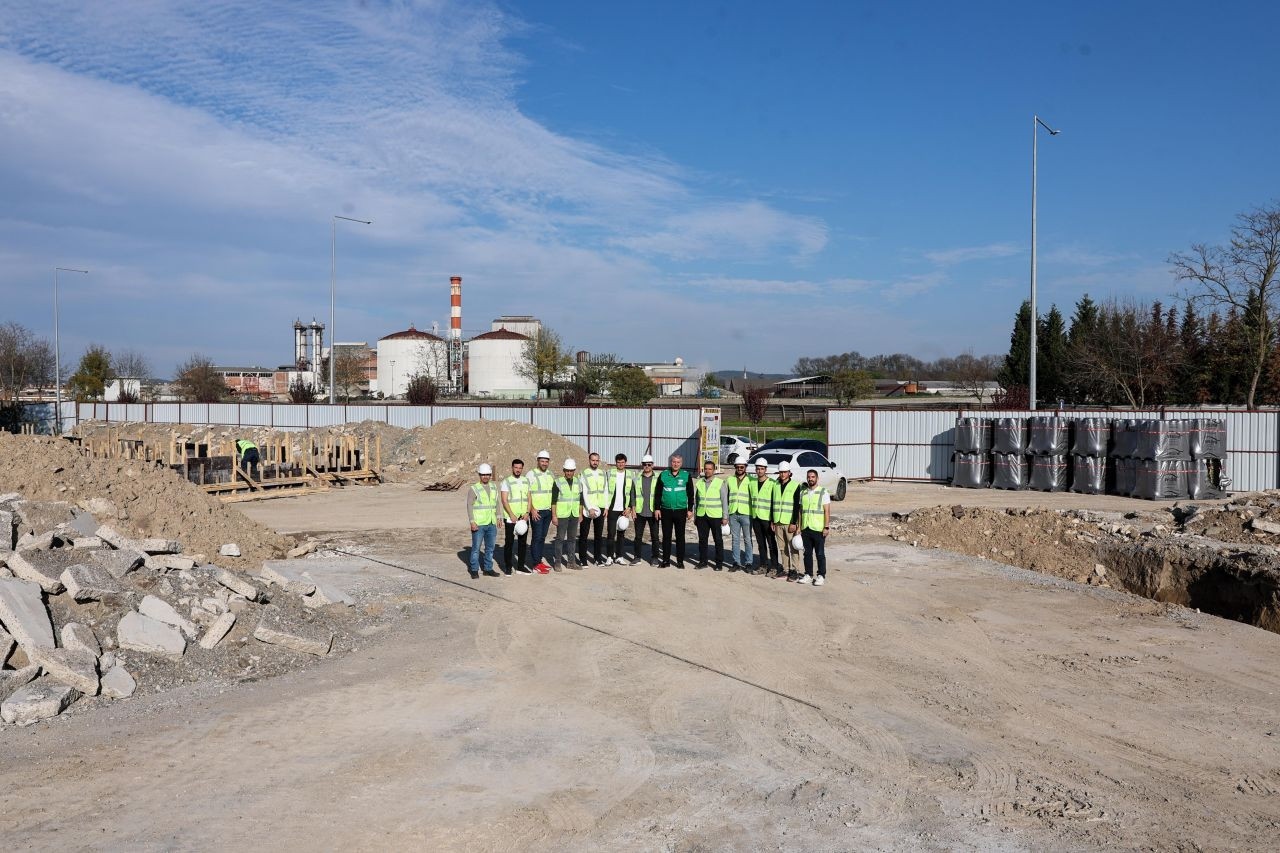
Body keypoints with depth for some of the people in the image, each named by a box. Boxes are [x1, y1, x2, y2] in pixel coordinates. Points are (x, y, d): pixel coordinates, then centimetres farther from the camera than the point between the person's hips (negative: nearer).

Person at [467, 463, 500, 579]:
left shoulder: (494, 488, 12)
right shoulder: (474, 489, -5)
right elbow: (469, 505, -8)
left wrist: (498, 517, 13)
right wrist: (472, 522, -15)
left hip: (492, 524, 5)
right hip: (478, 524, -5)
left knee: (490, 547, 10)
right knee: (476, 547, -1)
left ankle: (488, 569, 19)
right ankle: (474, 570, 8)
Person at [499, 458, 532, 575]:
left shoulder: (526, 481, 11)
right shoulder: (506, 482, -3)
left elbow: (529, 499, 9)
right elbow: (504, 501, -9)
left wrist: (527, 513, -5)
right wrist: (512, 515, -16)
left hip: (524, 518, 4)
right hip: (510, 518, -4)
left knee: (523, 542, 7)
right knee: (509, 542, 0)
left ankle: (520, 566, 15)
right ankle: (507, 567, 9)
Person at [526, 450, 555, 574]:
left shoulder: (551, 475, 11)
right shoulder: (531, 474, -7)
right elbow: (527, 494, -10)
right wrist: (532, 510, -16)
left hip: (548, 511, 6)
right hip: (536, 512, -6)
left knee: (543, 537, 10)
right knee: (537, 537, -5)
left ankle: (540, 560, 17)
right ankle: (536, 564, -1)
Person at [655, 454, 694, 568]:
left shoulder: (686, 476, 2)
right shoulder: (663, 475, 4)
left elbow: (690, 494, 5)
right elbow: (658, 493, 8)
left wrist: (690, 509, 1)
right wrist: (657, 508, 3)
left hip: (681, 511, -1)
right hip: (666, 510, 1)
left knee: (680, 537, 5)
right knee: (666, 536, 5)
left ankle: (680, 561, 12)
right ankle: (666, 560, 12)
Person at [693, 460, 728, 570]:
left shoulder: (720, 483, -1)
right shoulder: (699, 483, 10)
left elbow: (725, 501, 0)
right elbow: (695, 500, 14)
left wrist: (725, 517, -4)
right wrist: (695, 516, 13)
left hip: (715, 516, -3)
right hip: (701, 515, 3)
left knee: (718, 540, 2)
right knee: (702, 539, 7)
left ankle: (719, 563, 10)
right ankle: (702, 561, 16)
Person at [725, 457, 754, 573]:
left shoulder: (750, 480, 1)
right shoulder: (729, 480, 11)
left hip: (746, 514, -3)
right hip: (733, 514, 3)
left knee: (747, 539, 1)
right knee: (735, 539, 7)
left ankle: (748, 563, 7)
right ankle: (736, 562, 14)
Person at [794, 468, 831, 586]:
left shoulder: (823, 492, -3)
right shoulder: (802, 493, 10)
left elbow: (827, 511, -6)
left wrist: (826, 527, -12)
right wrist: (799, 526, 10)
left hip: (818, 529, -4)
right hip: (805, 528, 4)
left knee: (820, 554, 1)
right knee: (807, 553, 9)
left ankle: (821, 576, 8)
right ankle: (808, 574, 18)